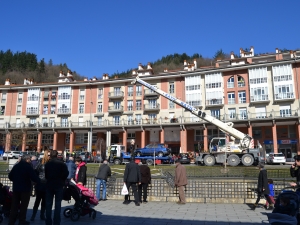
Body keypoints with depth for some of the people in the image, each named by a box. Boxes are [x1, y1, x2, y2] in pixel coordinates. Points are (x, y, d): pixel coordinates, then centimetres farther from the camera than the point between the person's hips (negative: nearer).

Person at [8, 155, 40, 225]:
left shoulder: (16, 166, 8)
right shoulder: (28, 166, -13)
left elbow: (10, 176, 13)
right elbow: (34, 177, -20)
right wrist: (38, 180, -2)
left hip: (16, 188, 6)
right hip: (25, 188, -6)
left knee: (14, 205, 12)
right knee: (23, 205, 4)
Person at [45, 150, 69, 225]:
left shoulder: (47, 164, -1)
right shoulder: (62, 164, -5)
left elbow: (45, 174, -3)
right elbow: (66, 173, -13)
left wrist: (49, 179, 12)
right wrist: (62, 181, 2)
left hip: (49, 185, 2)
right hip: (59, 185, -1)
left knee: (48, 204, 10)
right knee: (58, 204, 5)